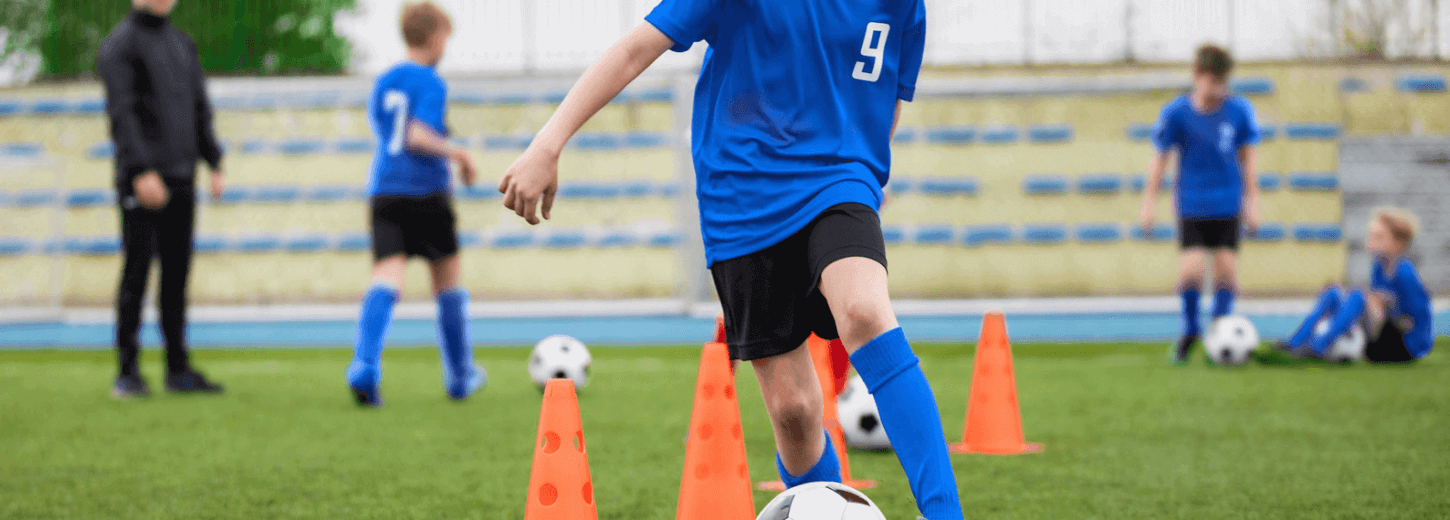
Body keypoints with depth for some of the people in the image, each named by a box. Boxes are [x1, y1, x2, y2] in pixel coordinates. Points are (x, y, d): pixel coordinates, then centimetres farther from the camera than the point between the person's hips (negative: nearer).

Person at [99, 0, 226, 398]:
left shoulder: (182, 44, 17)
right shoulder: (120, 45, -5)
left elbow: (200, 109, 20)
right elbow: (121, 112, -14)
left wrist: (215, 163, 10)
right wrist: (142, 171, -23)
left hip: (181, 178, 7)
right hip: (140, 181, -7)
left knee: (177, 272, 7)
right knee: (137, 271, -7)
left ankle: (178, 369, 11)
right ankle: (127, 372, -3)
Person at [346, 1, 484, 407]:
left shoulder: (383, 83, 14)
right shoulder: (431, 84, -8)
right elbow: (418, 137, -20)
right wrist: (456, 153, -5)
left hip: (384, 192, 5)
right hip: (426, 192, -5)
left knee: (386, 281, -10)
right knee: (449, 286, 13)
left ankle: (364, 366, -35)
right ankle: (460, 377, 24)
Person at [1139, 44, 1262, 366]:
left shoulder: (1239, 111, -2)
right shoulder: (1176, 113, -7)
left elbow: (1247, 156, 9)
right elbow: (1160, 157, 2)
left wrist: (1252, 201, 9)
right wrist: (1149, 203, 2)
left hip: (1228, 208, 2)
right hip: (1192, 207, -2)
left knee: (1227, 270, -3)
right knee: (1191, 270, -13)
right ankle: (1191, 331, 11)